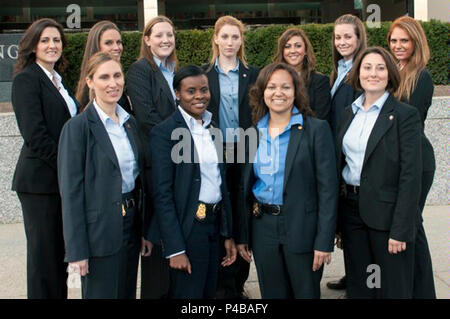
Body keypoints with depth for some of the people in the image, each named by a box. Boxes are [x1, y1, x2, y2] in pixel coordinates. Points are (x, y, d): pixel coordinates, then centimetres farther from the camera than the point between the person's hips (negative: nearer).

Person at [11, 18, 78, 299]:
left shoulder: (57, 81, 17)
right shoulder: (26, 79, -8)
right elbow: (35, 135, -16)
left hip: (64, 180, 8)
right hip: (41, 180, -8)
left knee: (60, 253, 12)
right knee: (44, 253, 0)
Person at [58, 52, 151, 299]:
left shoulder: (130, 123, 8)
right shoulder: (77, 127, -11)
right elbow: (70, 191, -13)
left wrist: (145, 230, 11)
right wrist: (77, 249, -15)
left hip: (131, 224, 6)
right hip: (99, 230, -6)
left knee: (128, 293, 15)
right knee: (102, 293, 4)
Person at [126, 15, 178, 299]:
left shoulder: (175, 71, 18)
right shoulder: (140, 69, -5)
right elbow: (146, 115, -14)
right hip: (154, 159, -6)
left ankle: (173, 288, 17)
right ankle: (154, 291, 9)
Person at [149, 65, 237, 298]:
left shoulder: (213, 128, 10)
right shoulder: (164, 133, -11)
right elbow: (162, 195, -14)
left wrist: (228, 234, 12)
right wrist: (175, 249, -18)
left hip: (214, 225, 7)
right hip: (187, 229, -7)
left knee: (208, 294, 16)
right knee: (189, 293, 2)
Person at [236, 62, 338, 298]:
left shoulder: (317, 129, -6)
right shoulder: (254, 133, 7)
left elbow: (328, 188, -9)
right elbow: (245, 188, 12)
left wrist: (324, 241, -14)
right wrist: (242, 235, 8)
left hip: (302, 229, -4)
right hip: (263, 228, 4)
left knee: (307, 293, 7)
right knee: (272, 294, 13)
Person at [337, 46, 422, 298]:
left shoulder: (406, 115, -9)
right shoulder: (350, 112, 10)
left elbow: (411, 176, -13)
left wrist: (400, 230, -18)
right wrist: (340, 217, 10)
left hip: (387, 212, -5)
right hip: (352, 209, 6)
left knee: (393, 289, 5)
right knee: (357, 287, 13)